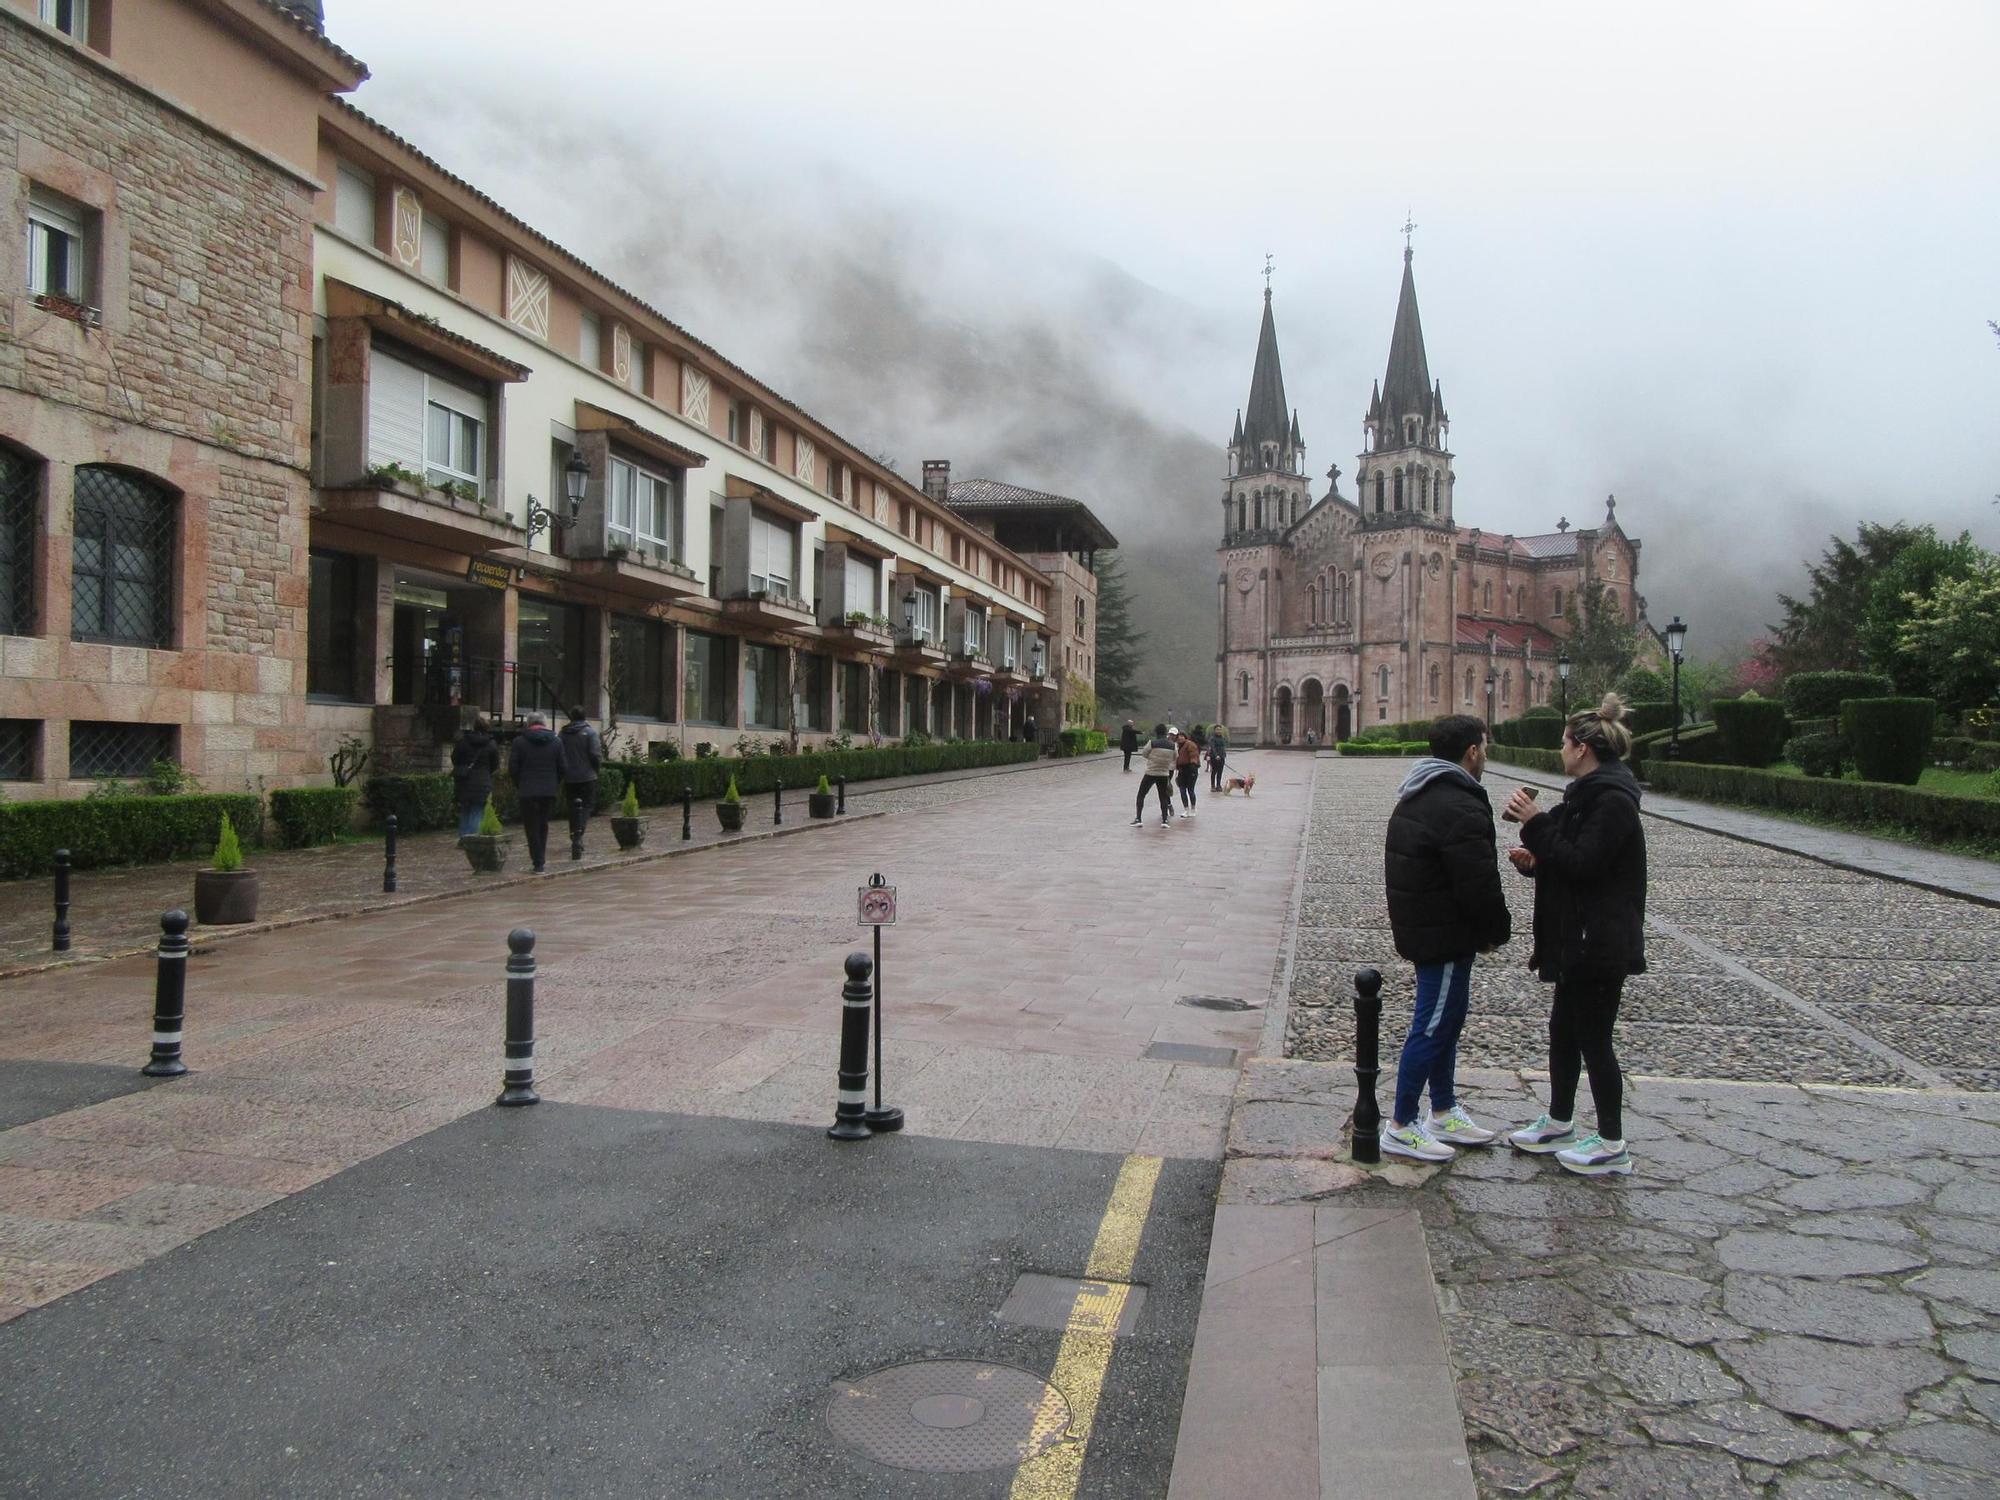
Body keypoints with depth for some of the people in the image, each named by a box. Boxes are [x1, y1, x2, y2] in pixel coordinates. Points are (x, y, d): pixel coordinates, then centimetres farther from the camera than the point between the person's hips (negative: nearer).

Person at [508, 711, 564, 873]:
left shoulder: (519, 742, -3)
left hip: (528, 791, -3)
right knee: (543, 824, 16)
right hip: (549, 791, 3)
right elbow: (562, 768, 5)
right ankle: (541, 859, 15)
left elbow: (512, 768, -3)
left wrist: (519, 785, 11)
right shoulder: (555, 742, 4)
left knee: (532, 827, 2)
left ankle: (538, 862, -3)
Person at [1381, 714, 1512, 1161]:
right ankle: (1400, 1127, 5)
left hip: (1418, 927, 10)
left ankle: (1444, 1113, 31)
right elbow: (1479, 884, -24)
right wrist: (1496, 931, -6)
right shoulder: (1460, 807, -22)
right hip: (1446, 936, -10)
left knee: (1444, 1020, 20)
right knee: (1433, 1026, -2)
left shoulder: (1414, 797, 11)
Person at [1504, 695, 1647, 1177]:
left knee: (1593, 1040, -1)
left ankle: (1612, 1146, 11)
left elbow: (1581, 864, -24)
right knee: (1564, 1031, 18)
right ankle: (1559, 1123, 31)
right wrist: (1534, 861, 2)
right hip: (1577, 939, 10)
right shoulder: (1588, 795, 13)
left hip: (1600, 944, -10)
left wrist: (1536, 823, -21)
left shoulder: (1612, 802, -18)